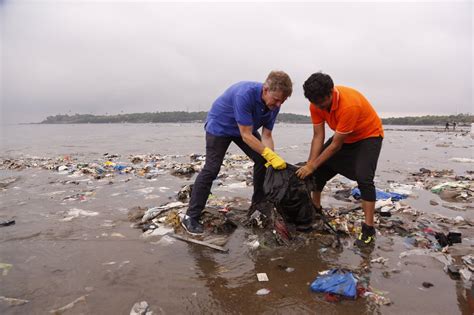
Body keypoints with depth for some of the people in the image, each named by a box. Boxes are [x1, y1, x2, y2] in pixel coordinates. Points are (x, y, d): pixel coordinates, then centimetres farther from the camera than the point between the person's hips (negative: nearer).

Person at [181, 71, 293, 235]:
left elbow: (266, 136, -12)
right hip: (220, 125, -7)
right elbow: (246, 135, -36)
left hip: (246, 127, 7)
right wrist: (270, 155, -39)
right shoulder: (245, 94, -39)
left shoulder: (274, 104, -17)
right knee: (211, 169, -14)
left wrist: (272, 159, -26)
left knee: (262, 161, -1)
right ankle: (191, 217, -6)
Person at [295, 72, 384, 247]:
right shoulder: (317, 103, -19)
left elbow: (336, 145, -32)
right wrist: (309, 165, -23)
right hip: (344, 137, 7)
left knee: (363, 177, -25)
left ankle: (369, 229, -13)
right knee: (319, 170, 2)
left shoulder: (349, 104, -39)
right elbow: (318, 137, -15)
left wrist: (312, 166, -28)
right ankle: (315, 210, 24)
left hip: (369, 136, -6)